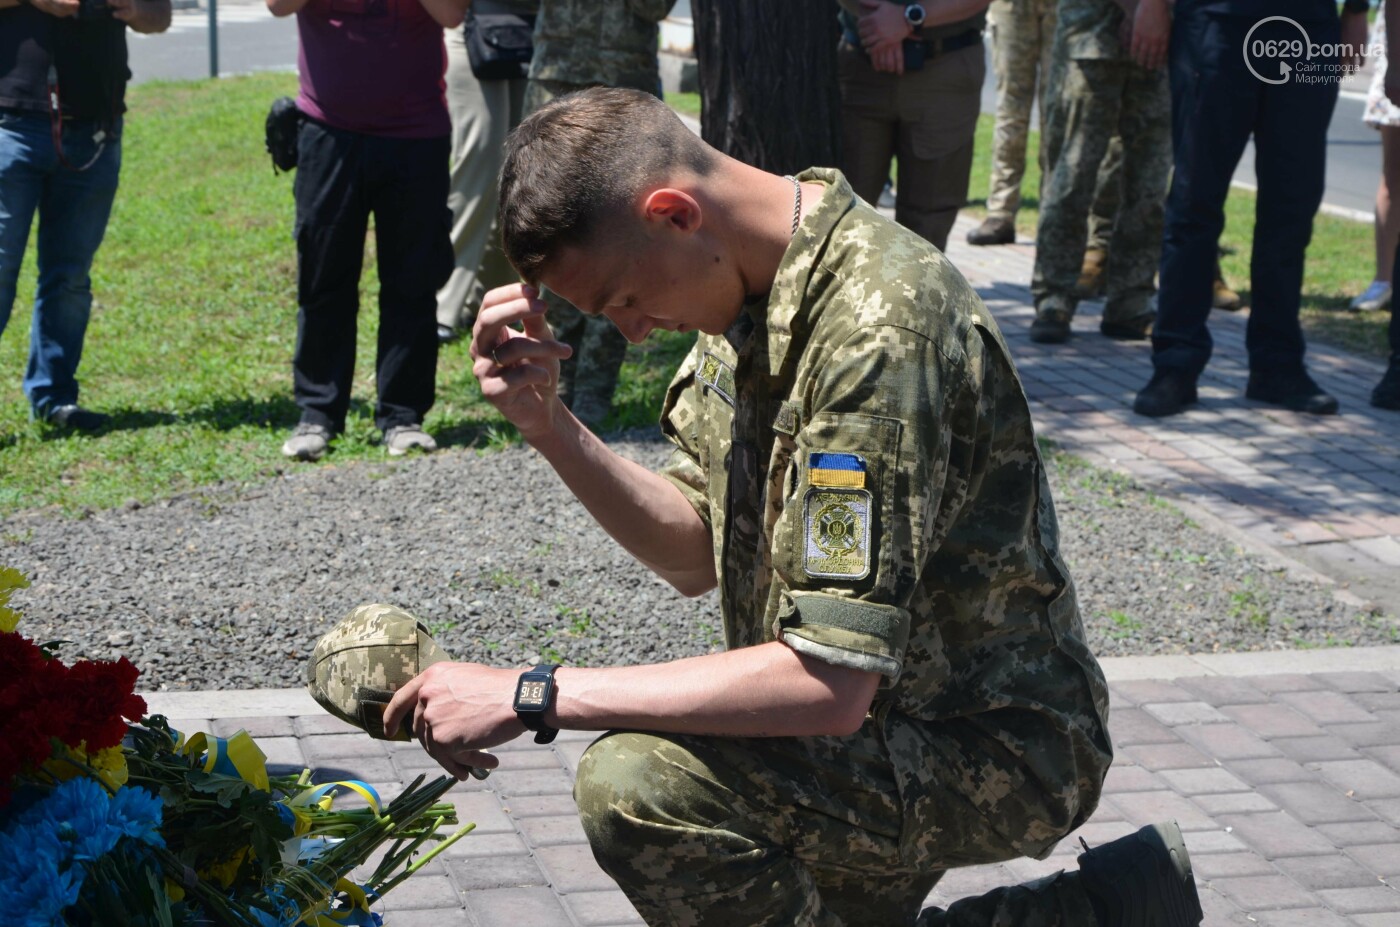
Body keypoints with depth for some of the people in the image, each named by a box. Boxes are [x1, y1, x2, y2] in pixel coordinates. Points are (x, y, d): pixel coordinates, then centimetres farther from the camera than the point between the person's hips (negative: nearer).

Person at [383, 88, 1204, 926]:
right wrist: (547, 424, -13)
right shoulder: (750, 286, -1)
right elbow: (694, 553, 3)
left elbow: (830, 685, -33)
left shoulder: (878, 331, -30)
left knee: (638, 783, -29)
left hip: (994, 752, -9)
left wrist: (533, 696, -29)